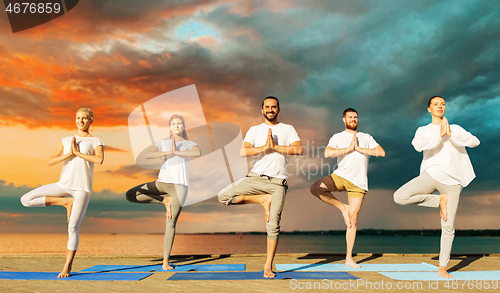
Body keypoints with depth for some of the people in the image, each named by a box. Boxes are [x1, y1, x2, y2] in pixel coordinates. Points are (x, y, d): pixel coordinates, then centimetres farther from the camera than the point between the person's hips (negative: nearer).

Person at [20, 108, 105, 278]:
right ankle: (66, 202, 1)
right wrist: (69, 154, -9)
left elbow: (99, 160, -17)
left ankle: (67, 267, 6)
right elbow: (50, 162, 4)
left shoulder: (96, 142, 5)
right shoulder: (66, 141, 16)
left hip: (82, 187, -4)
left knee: (73, 227, -8)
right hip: (64, 184, 5)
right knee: (26, 200, -7)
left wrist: (78, 152, -10)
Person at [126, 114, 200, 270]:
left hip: (179, 186, -3)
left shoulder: (190, 144, 10)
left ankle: (166, 261, 5)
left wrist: (176, 152, -13)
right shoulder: (162, 143, 13)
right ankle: (165, 200, -1)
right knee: (130, 195, -10)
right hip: (162, 182, 3)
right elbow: (148, 155, -8)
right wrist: (168, 152, -16)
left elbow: (198, 153, -16)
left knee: (170, 223, -4)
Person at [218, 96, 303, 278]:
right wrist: (265, 147, -13)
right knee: (223, 196, -14)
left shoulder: (288, 129, 12)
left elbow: (299, 149, -5)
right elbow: (243, 152, -5)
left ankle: (268, 266, 9)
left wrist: (275, 147, -11)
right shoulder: (254, 130, 11)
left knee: (273, 224, -5)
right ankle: (263, 200, -1)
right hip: (256, 177, 2)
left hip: (278, 182, -1)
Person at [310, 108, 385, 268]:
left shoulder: (366, 137, 17)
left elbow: (381, 152, 2)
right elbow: (327, 153, -10)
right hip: (340, 177, -1)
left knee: (353, 220, 0)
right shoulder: (338, 137, 8)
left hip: (358, 183, 1)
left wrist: (360, 149, -5)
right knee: (315, 188, -28)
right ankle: (342, 207, -4)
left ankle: (349, 258, 12)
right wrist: (348, 148, -11)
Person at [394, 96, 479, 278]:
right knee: (399, 197, -26)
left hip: (452, 181, 1)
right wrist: (440, 135, -13)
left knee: (448, 227, -1)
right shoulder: (423, 131, 13)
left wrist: (451, 135, -10)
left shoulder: (456, 129, 18)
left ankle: (443, 268, 14)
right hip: (432, 174, -1)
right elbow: (418, 145, -11)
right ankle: (439, 200, -4)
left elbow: (475, 142, 0)